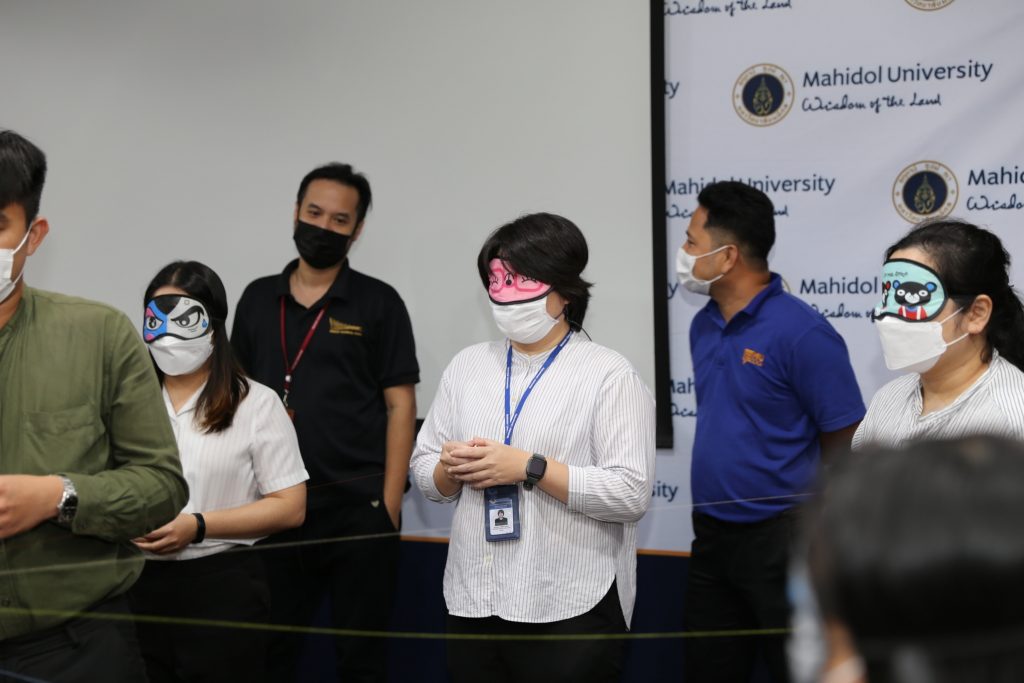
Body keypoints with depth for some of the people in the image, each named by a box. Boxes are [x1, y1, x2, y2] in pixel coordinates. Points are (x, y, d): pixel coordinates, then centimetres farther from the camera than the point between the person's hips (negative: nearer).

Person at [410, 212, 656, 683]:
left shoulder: (609, 375, -5)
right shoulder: (466, 367, 12)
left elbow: (631, 494, -15)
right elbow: (423, 469, 14)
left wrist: (529, 468, -18)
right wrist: (451, 469, -8)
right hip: (472, 603, 5)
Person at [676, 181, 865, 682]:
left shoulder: (801, 331, -16)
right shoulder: (703, 325, 7)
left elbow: (846, 447, -14)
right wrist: (712, 522, 15)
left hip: (781, 541, -7)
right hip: (710, 536, 7)